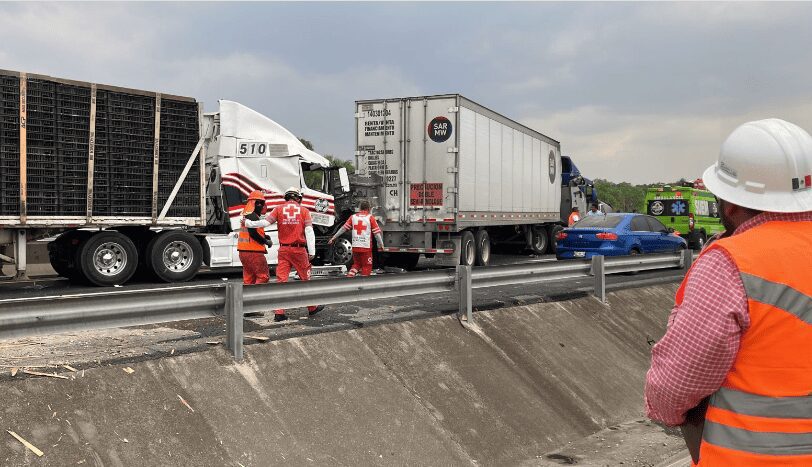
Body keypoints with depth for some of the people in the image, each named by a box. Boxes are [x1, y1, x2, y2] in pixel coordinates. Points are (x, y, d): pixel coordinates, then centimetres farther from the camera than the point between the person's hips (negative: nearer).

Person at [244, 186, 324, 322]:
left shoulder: (279, 209, 4)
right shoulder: (304, 210, 1)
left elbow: (265, 222, -6)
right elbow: (309, 231, -6)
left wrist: (248, 223, 5)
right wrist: (312, 251, -6)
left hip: (284, 249, 1)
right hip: (299, 250, -1)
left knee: (281, 279, 1)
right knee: (305, 278, 10)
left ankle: (279, 312, -2)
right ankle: (312, 307, 22)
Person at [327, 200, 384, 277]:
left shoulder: (353, 217, 6)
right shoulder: (370, 217, -2)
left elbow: (343, 228, 6)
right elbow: (376, 232, -7)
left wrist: (333, 238, 13)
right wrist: (381, 244, 0)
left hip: (355, 247, 4)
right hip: (366, 247, -4)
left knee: (356, 264, 21)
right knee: (366, 266, 7)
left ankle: (348, 277, 3)